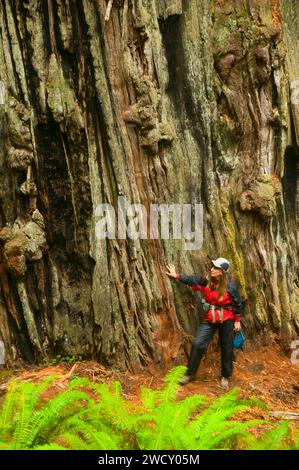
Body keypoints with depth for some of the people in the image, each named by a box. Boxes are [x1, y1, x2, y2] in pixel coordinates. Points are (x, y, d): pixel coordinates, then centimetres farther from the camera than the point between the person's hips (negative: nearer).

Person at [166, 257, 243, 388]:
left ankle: (225, 376, 33)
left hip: (226, 320, -3)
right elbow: (192, 280, 6)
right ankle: (190, 374, 14)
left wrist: (237, 320, -2)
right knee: (198, 344, -3)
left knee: (226, 349, 10)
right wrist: (177, 276, 3)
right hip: (209, 319, 3)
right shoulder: (206, 280, -10)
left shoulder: (230, 286, -19)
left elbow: (238, 303, -7)